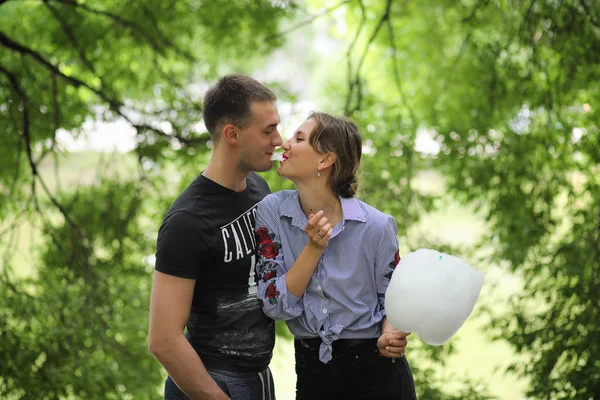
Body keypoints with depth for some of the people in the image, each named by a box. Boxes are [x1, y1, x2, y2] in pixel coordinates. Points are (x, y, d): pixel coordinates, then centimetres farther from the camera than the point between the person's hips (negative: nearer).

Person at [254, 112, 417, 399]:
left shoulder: (376, 226, -12)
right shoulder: (271, 211, -8)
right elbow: (275, 305, -11)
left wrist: (390, 338, -20)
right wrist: (314, 248, -22)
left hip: (377, 372, -2)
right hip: (312, 375, 2)